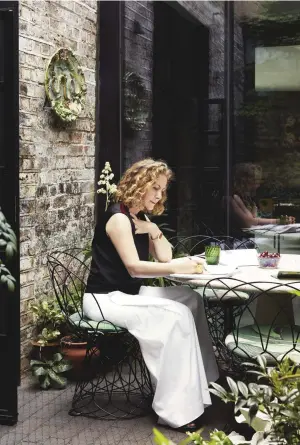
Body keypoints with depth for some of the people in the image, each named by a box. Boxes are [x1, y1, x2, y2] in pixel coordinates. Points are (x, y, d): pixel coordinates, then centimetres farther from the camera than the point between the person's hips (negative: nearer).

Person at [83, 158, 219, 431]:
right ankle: (177, 410, -23)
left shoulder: (141, 218, 12)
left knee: (190, 299, -6)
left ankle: (197, 388, -3)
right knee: (176, 315, -25)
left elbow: (164, 257, 9)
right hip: (104, 298, -9)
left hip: (127, 293, 9)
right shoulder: (119, 217, -16)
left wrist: (152, 230, -7)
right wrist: (178, 267, -32)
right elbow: (134, 267, -24)